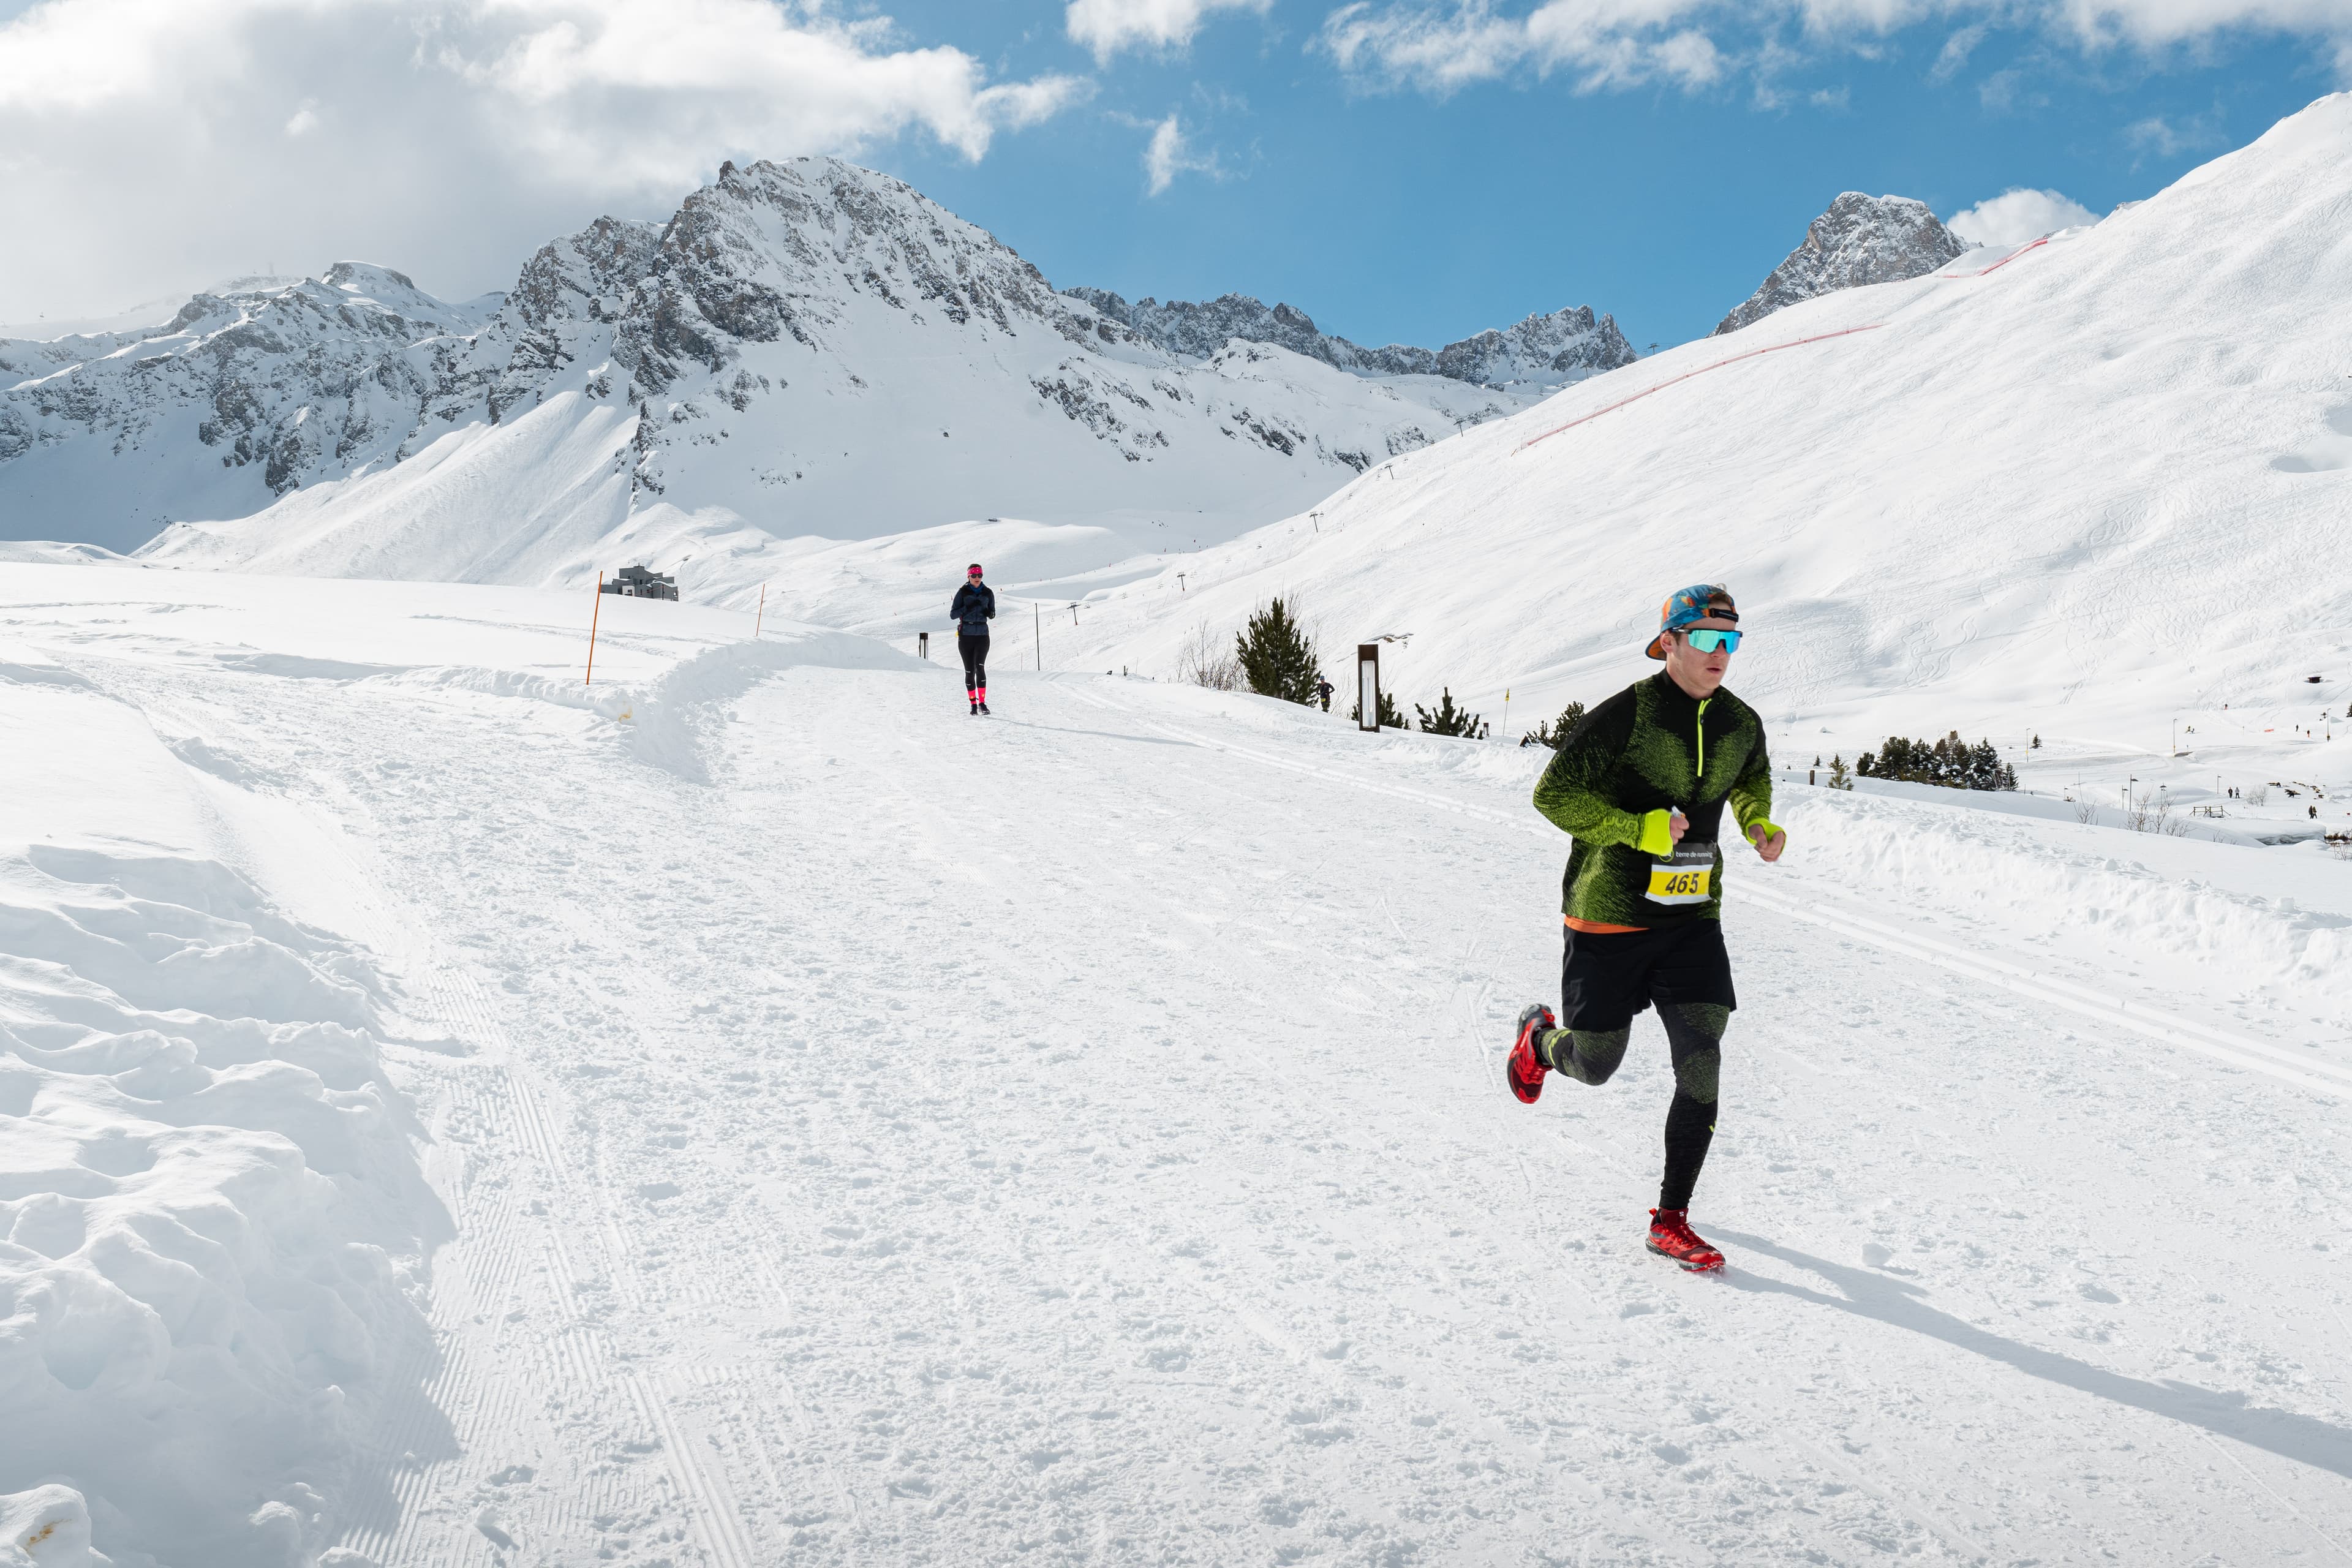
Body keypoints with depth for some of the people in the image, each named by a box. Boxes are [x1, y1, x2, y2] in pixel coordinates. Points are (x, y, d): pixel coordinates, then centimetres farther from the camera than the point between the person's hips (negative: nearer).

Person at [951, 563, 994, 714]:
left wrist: (990, 614, -7)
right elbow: (952, 614, -3)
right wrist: (968, 608, -18)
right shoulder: (963, 592, -1)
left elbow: (992, 612, 17)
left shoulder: (988, 593, 5)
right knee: (969, 671, 2)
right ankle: (973, 703, 12)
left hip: (982, 634, 0)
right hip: (965, 635, 0)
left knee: (980, 667, -17)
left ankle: (982, 702, -15)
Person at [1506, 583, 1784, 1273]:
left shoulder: (1741, 724, 3)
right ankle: (1540, 1037, 45)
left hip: (1693, 915, 4)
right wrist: (1638, 829, -24)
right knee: (1595, 1065, 7)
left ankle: (1671, 1218, 3)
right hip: (1611, 913, -4)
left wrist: (1759, 827, 5)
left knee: (1701, 1062, -8)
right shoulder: (1626, 715, -16)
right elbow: (1553, 793, -15)